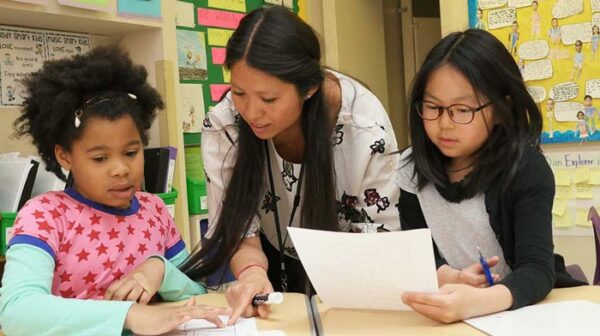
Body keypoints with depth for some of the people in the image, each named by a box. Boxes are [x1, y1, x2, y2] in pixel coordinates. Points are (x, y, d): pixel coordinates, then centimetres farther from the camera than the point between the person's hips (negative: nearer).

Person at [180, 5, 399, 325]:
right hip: (274, 260, 0)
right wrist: (252, 270, -36)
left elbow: (380, 230, -16)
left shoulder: (365, 127, -26)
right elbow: (235, 221, -16)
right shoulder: (223, 124, -22)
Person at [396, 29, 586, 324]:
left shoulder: (527, 169, -15)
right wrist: (449, 278, -22)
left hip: (528, 307, -2)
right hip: (449, 309, 3)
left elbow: (537, 269, -25)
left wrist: (478, 301, -44)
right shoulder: (413, 168, -2)